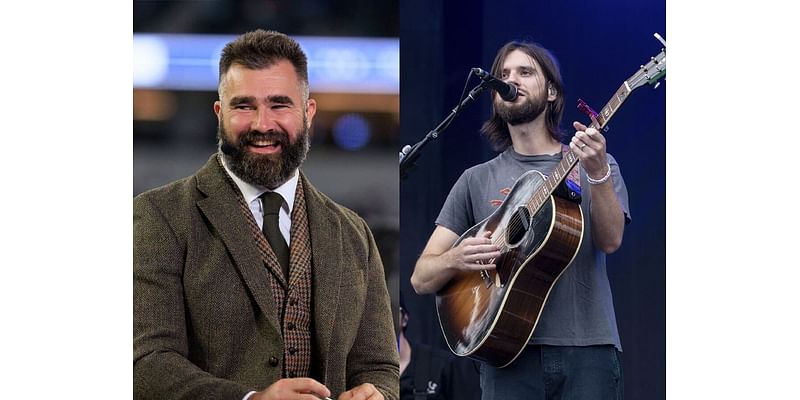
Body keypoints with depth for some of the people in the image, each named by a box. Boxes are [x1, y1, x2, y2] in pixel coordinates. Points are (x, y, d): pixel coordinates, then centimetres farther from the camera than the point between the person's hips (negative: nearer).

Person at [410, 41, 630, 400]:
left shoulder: (594, 164, 11)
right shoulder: (477, 180, 12)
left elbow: (610, 240, -8)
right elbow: (422, 279, 10)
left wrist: (598, 174, -23)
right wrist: (455, 259, -12)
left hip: (587, 350, -1)